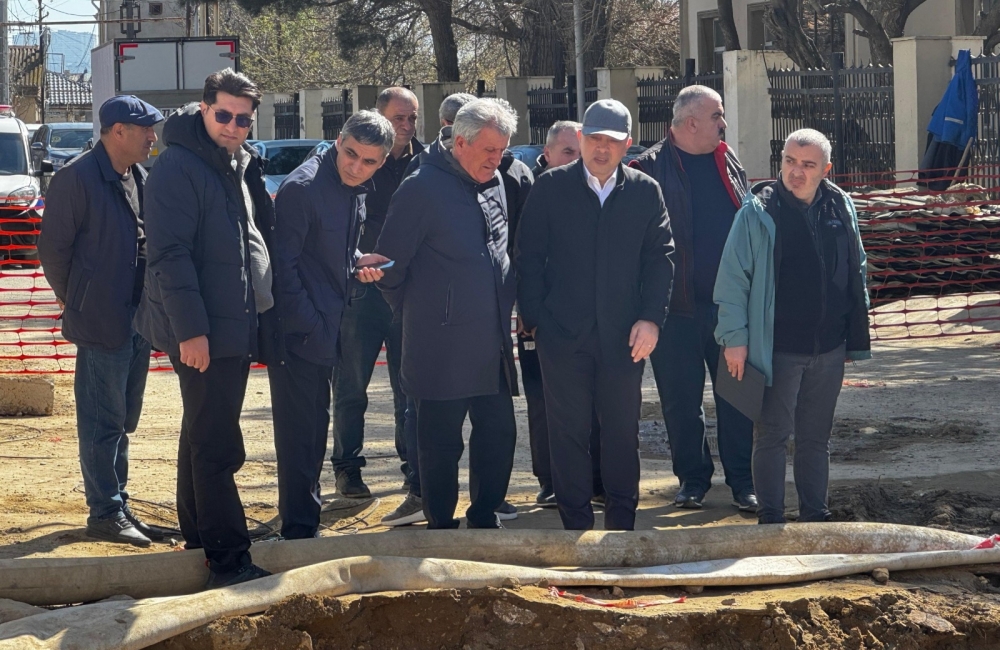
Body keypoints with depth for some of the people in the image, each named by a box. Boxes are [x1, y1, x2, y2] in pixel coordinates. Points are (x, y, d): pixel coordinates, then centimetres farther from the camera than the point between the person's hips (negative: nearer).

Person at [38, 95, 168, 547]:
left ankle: (117, 507, 21)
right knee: (103, 421, -3)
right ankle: (105, 514, 2)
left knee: (122, 420, 14)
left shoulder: (140, 179, 12)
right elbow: (53, 246, -9)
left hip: (137, 318, 8)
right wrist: (74, 301, -1)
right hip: (102, 322, -8)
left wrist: (151, 305, 13)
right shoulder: (77, 179, -13)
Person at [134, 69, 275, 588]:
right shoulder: (178, 169, -15)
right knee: (216, 448, -8)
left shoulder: (242, 166, 13)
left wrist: (261, 313, 17)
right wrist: (190, 330, -24)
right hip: (203, 332, -9)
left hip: (237, 328, 9)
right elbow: (169, 254, -20)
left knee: (206, 440, 17)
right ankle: (228, 561, -8)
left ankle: (199, 539, 26)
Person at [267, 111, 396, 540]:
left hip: (323, 332, 9)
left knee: (314, 426, 18)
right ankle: (299, 530, 0)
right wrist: (307, 324, -20)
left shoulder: (354, 191, 9)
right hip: (298, 331, -9)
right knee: (301, 431, -6)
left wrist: (358, 263, 2)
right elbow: (283, 266, -19)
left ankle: (305, 522, 30)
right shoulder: (302, 188, -18)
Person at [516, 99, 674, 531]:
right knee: (568, 430, 3)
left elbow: (661, 258, 5)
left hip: (624, 334, 1)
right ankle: (576, 523, 11)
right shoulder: (551, 188, 3)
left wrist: (651, 318, -5)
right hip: (564, 333, -1)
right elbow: (529, 257, 4)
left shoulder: (645, 192, 6)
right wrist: (534, 319, -3)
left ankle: (622, 521, 18)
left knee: (623, 430, 6)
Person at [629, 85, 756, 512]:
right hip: (678, 305, -3)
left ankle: (742, 480, 12)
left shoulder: (728, 163, 11)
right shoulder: (651, 168, -6)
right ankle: (693, 478, 18)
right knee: (682, 400, 5)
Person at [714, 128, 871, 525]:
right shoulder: (758, 212, -10)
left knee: (816, 436, 13)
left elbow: (856, 271, 14)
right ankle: (770, 519, 10)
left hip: (828, 347, 4)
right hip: (777, 348, -4)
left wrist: (856, 335, 13)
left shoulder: (841, 209, 4)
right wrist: (735, 337, -11)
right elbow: (733, 278, -8)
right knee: (772, 434, 3)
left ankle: (815, 514, 22)